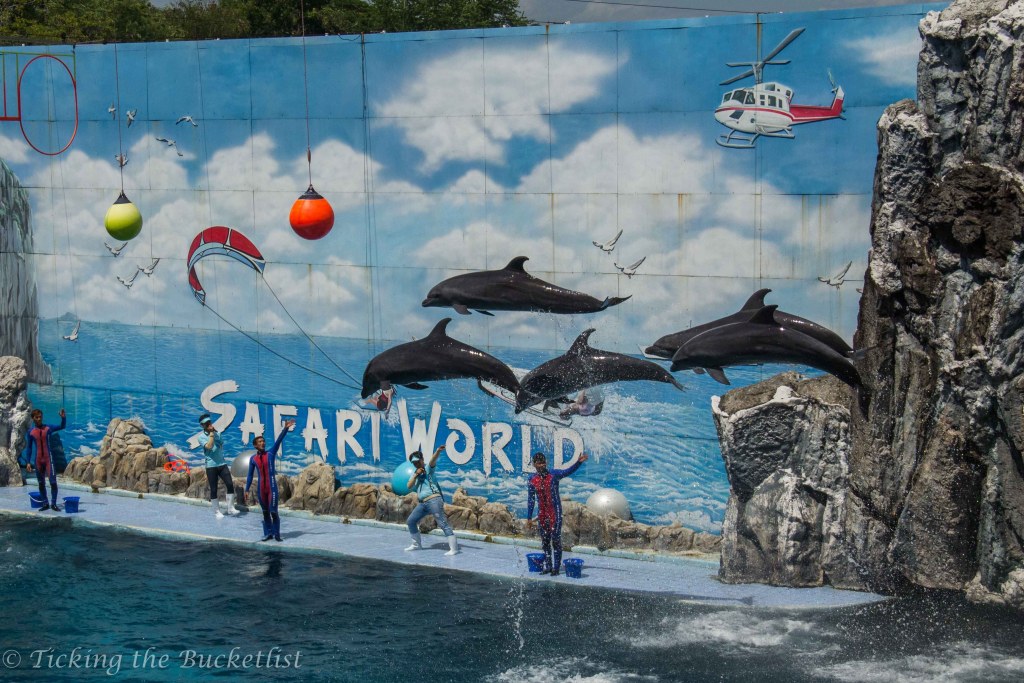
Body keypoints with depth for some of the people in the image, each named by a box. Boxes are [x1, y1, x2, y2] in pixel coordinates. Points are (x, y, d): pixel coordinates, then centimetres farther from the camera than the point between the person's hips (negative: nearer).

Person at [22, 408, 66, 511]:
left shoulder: (48, 428, -1)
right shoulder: (31, 432, 2)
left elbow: (62, 426, -10)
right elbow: (29, 448, 7)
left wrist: (63, 417, -30)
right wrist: (28, 462, 3)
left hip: (48, 458, -2)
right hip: (38, 460, 2)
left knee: (53, 481, -9)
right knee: (41, 483, 8)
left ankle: (54, 504, -2)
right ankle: (45, 504, 17)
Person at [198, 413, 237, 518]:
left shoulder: (218, 434, 11)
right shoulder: (201, 437, -3)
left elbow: (222, 444, 10)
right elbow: (209, 446, -19)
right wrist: (211, 433, -15)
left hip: (222, 464, 4)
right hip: (211, 466, -4)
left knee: (230, 484, -7)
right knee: (213, 489, 2)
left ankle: (231, 508, 3)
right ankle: (217, 512, 14)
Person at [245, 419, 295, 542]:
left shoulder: (271, 453, 1)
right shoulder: (253, 459, 4)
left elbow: (279, 440, -10)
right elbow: (250, 475, 10)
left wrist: (286, 428, -22)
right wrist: (247, 489, 7)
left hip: (272, 487, -2)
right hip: (261, 489, 2)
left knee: (273, 511, -6)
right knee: (265, 512, 9)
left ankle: (276, 534, 5)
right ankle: (268, 533, 18)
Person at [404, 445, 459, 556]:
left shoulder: (428, 469, 2)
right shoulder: (414, 475, 21)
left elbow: (433, 460, -18)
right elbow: (409, 486, 6)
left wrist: (438, 451, -39)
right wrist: (416, 475, -7)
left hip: (434, 500, -8)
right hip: (422, 503, 8)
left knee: (443, 524, -13)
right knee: (410, 522, 15)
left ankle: (454, 548, -18)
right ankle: (416, 544, 30)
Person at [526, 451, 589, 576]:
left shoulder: (554, 474, -7)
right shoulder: (532, 480, 3)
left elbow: (568, 471, -24)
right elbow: (531, 500, 9)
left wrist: (579, 462, -42)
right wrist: (529, 518, 8)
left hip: (555, 513, -4)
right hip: (542, 514, 4)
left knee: (556, 540, -5)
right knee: (545, 541, 10)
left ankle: (556, 568, -1)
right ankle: (548, 566, 19)